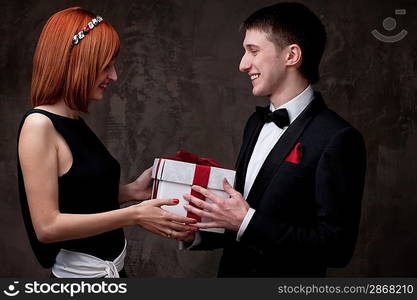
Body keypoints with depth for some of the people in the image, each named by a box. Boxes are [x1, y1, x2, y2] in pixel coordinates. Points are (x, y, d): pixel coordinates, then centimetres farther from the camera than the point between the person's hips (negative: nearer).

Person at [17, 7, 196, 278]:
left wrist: (132, 191, -2)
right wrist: (134, 215, -22)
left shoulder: (75, 123, 6)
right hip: (82, 274, -8)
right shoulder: (40, 125, -18)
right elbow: (46, 226, -22)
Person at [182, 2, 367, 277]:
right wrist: (197, 235, -6)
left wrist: (246, 222, -25)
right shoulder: (256, 123, 4)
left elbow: (337, 246, -23)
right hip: (232, 269, 7)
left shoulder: (337, 139, -20)